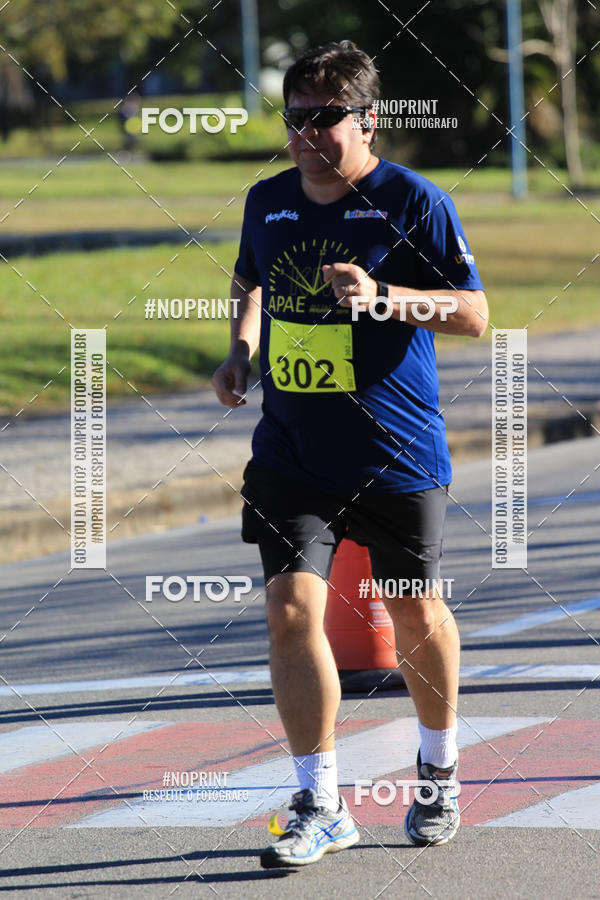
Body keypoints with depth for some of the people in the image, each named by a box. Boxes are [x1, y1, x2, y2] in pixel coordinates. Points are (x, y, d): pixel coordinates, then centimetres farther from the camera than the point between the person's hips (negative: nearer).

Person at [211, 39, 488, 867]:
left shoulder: (414, 201, -8)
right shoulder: (268, 202, 7)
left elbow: (474, 313, -10)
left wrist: (382, 295, -24)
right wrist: (241, 349, 11)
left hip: (397, 455, -3)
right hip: (291, 451, 3)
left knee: (416, 616, 10)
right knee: (291, 607, -11)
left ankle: (440, 765, 36)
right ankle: (320, 806, -5)